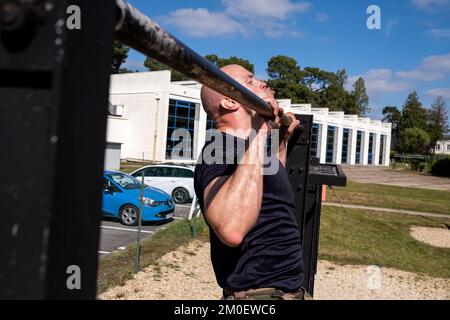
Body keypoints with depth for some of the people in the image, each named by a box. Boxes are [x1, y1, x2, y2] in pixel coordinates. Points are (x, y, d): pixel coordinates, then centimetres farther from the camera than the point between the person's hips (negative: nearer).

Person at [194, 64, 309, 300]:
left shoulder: (250, 148, 8)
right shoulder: (219, 151, -21)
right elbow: (232, 230, -40)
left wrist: (282, 140, 18)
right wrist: (258, 134, -35)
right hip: (258, 292, -9)